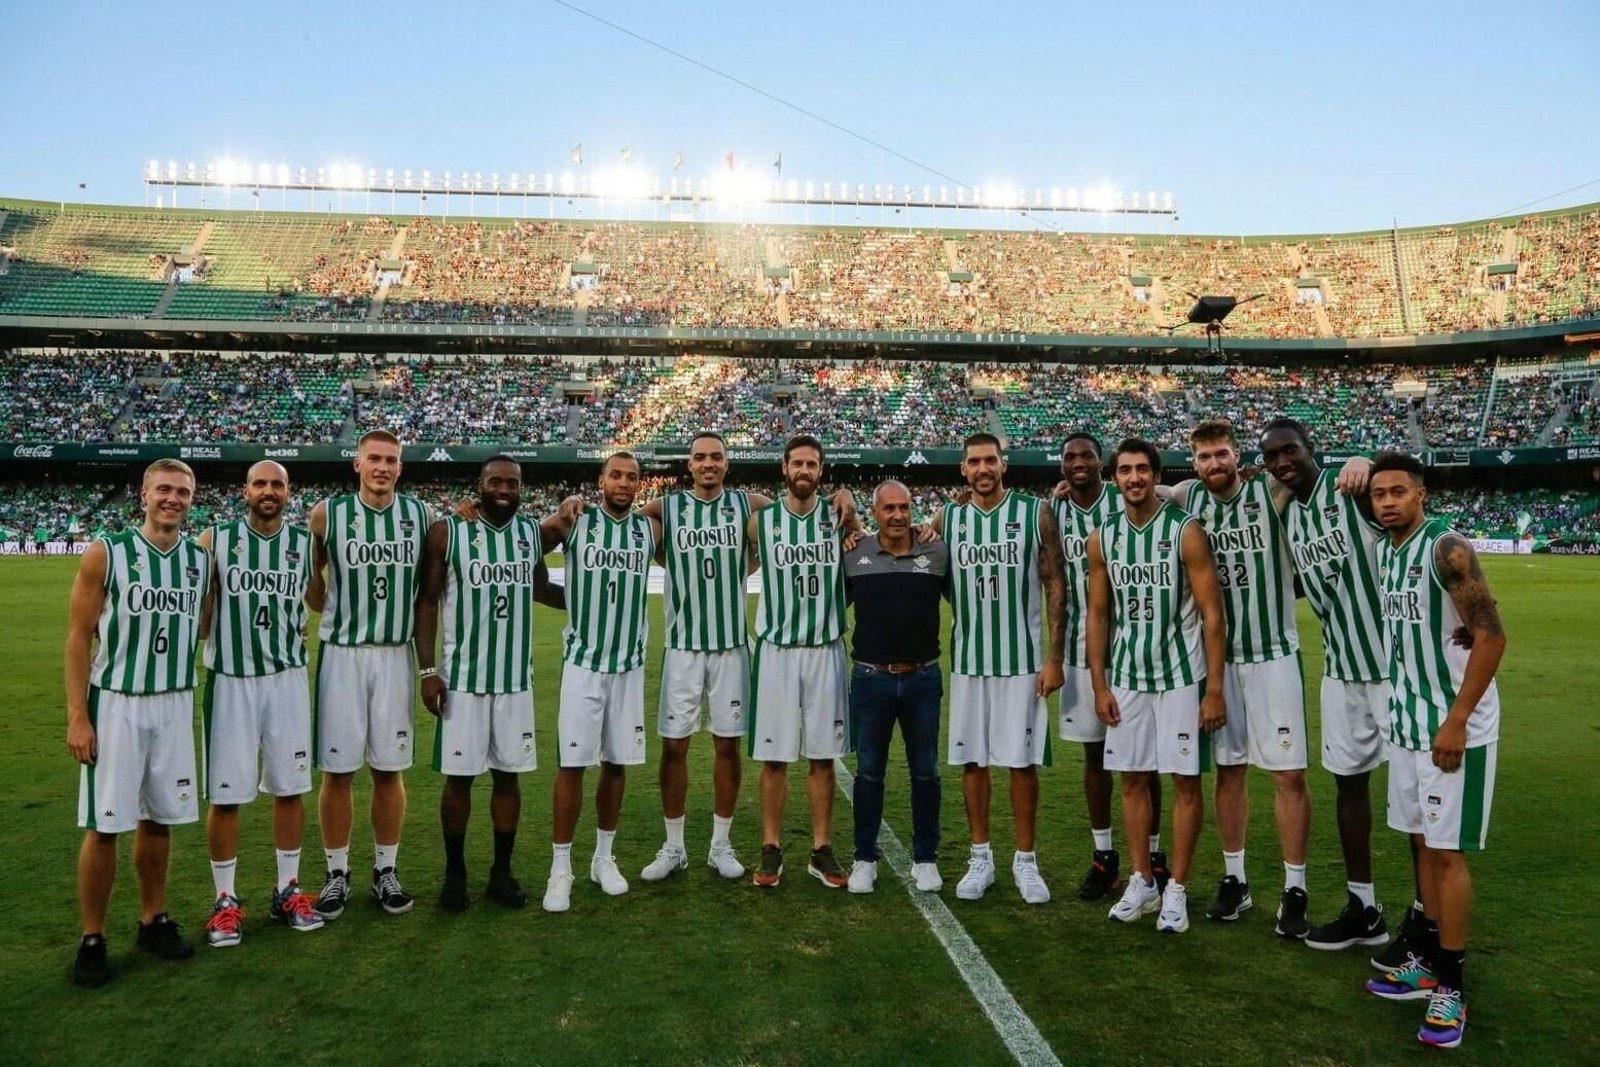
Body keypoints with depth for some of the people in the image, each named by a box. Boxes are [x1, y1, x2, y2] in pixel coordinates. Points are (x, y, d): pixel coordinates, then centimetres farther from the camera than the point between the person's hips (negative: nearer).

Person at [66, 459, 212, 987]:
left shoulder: (202, 559, 5)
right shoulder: (106, 554, -7)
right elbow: (79, 638, -6)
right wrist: (77, 716, -10)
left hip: (175, 705, 4)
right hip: (116, 705, -3)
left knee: (159, 820, 13)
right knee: (104, 825, 1)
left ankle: (153, 920, 27)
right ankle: (92, 939, 15)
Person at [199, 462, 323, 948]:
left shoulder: (305, 543, 3)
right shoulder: (216, 540, -4)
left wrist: (298, 633, 4)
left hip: (287, 678, 2)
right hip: (230, 679, -2)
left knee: (289, 787, 9)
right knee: (226, 794, 3)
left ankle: (287, 890, 23)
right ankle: (225, 899, 18)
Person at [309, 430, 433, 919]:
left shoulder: (419, 514, 2)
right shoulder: (327, 514, -4)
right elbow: (309, 577, 11)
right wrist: (338, 612, 2)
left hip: (395, 656, 2)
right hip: (342, 655, -1)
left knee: (389, 768, 8)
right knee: (338, 770, 4)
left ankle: (387, 870, 22)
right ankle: (337, 874, 19)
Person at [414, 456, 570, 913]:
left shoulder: (536, 533, 5)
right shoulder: (447, 532, -6)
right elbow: (427, 603, -3)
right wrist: (428, 670, -9)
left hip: (516, 678, 3)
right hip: (462, 678, -3)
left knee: (509, 775, 9)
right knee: (459, 776, 4)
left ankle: (502, 872, 22)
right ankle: (455, 873, 21)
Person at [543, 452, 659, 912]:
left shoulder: (651, 529, 3)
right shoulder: (575, 522, -3)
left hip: (629, 665, 3)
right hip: (583, 663, -3)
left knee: (617, 764, 10)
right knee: (571, 764, -2)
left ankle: (604, 858, 26)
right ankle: (561, 868, 10)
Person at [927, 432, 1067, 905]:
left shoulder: (1036, 514, -3)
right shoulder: (946, 520, 5)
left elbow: (1056, 587, -4)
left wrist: (1054, 658, -7)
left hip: (1022, 659, -2)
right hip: (967, 660, 3)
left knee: (1022, 761, 3)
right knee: (972, 759, 8)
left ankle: (1025, 860, 18)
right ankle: (981, 858, 21)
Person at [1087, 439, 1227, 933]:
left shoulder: (1186, 531, -8)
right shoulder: (1103, 538, 3)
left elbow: (1211, 614, -8)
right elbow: (1098, 615, 8)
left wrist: (1214, 689, -12)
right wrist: (1099, 685, 5)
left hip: (1181, 675, -3)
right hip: (1126, 677, 4)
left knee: (1186, 781, 3)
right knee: (1133, 779, 9)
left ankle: (1177, 889, 15)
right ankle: (1141, 882, 23)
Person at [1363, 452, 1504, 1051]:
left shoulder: (1447, 549, -15)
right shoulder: (1384, 552, 8)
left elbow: (1490, 635, -19)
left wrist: (1455, 722, -20)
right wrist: (1410, 714, 17)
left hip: (1454, 728, -8)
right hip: (1407, 724, 8)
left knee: (1447, 852, -1)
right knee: (1423, 843, 13)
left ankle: (1452, 985, 10)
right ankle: (1431, 962, 24)